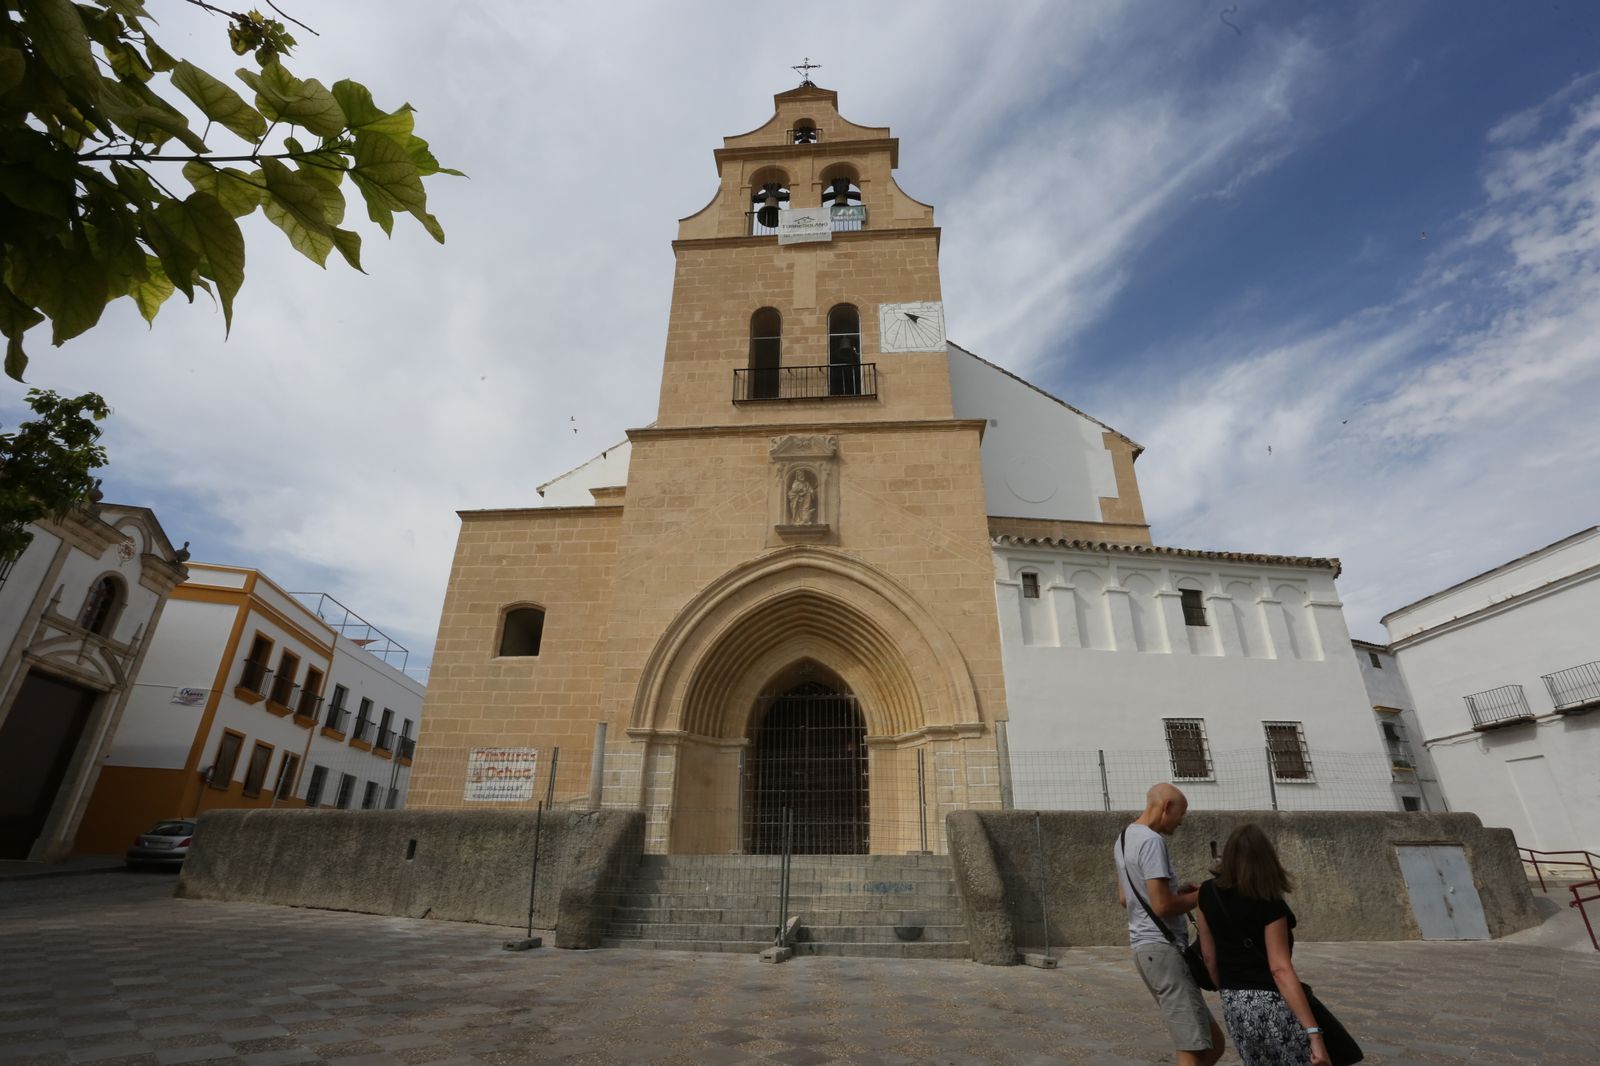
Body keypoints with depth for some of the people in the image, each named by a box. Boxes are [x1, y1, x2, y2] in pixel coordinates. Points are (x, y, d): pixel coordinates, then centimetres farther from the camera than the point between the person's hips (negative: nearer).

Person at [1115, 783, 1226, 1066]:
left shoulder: (1124, 838, 14)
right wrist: (1201, 895, -4)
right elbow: (1162, 906, -20)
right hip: (1163, 948, -10)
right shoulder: (1152, 840, -16)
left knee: (1211, 1040, 16)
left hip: (1144, 946, 10)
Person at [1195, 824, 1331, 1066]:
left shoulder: (1209, 894, 0)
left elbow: (1209, 956, 5)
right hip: (1272, 1005, -6)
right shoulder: (1269, 904, -16)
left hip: (1233, 1007, 6)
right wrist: (1314, 1032, -19)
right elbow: (1280, 970, -20)